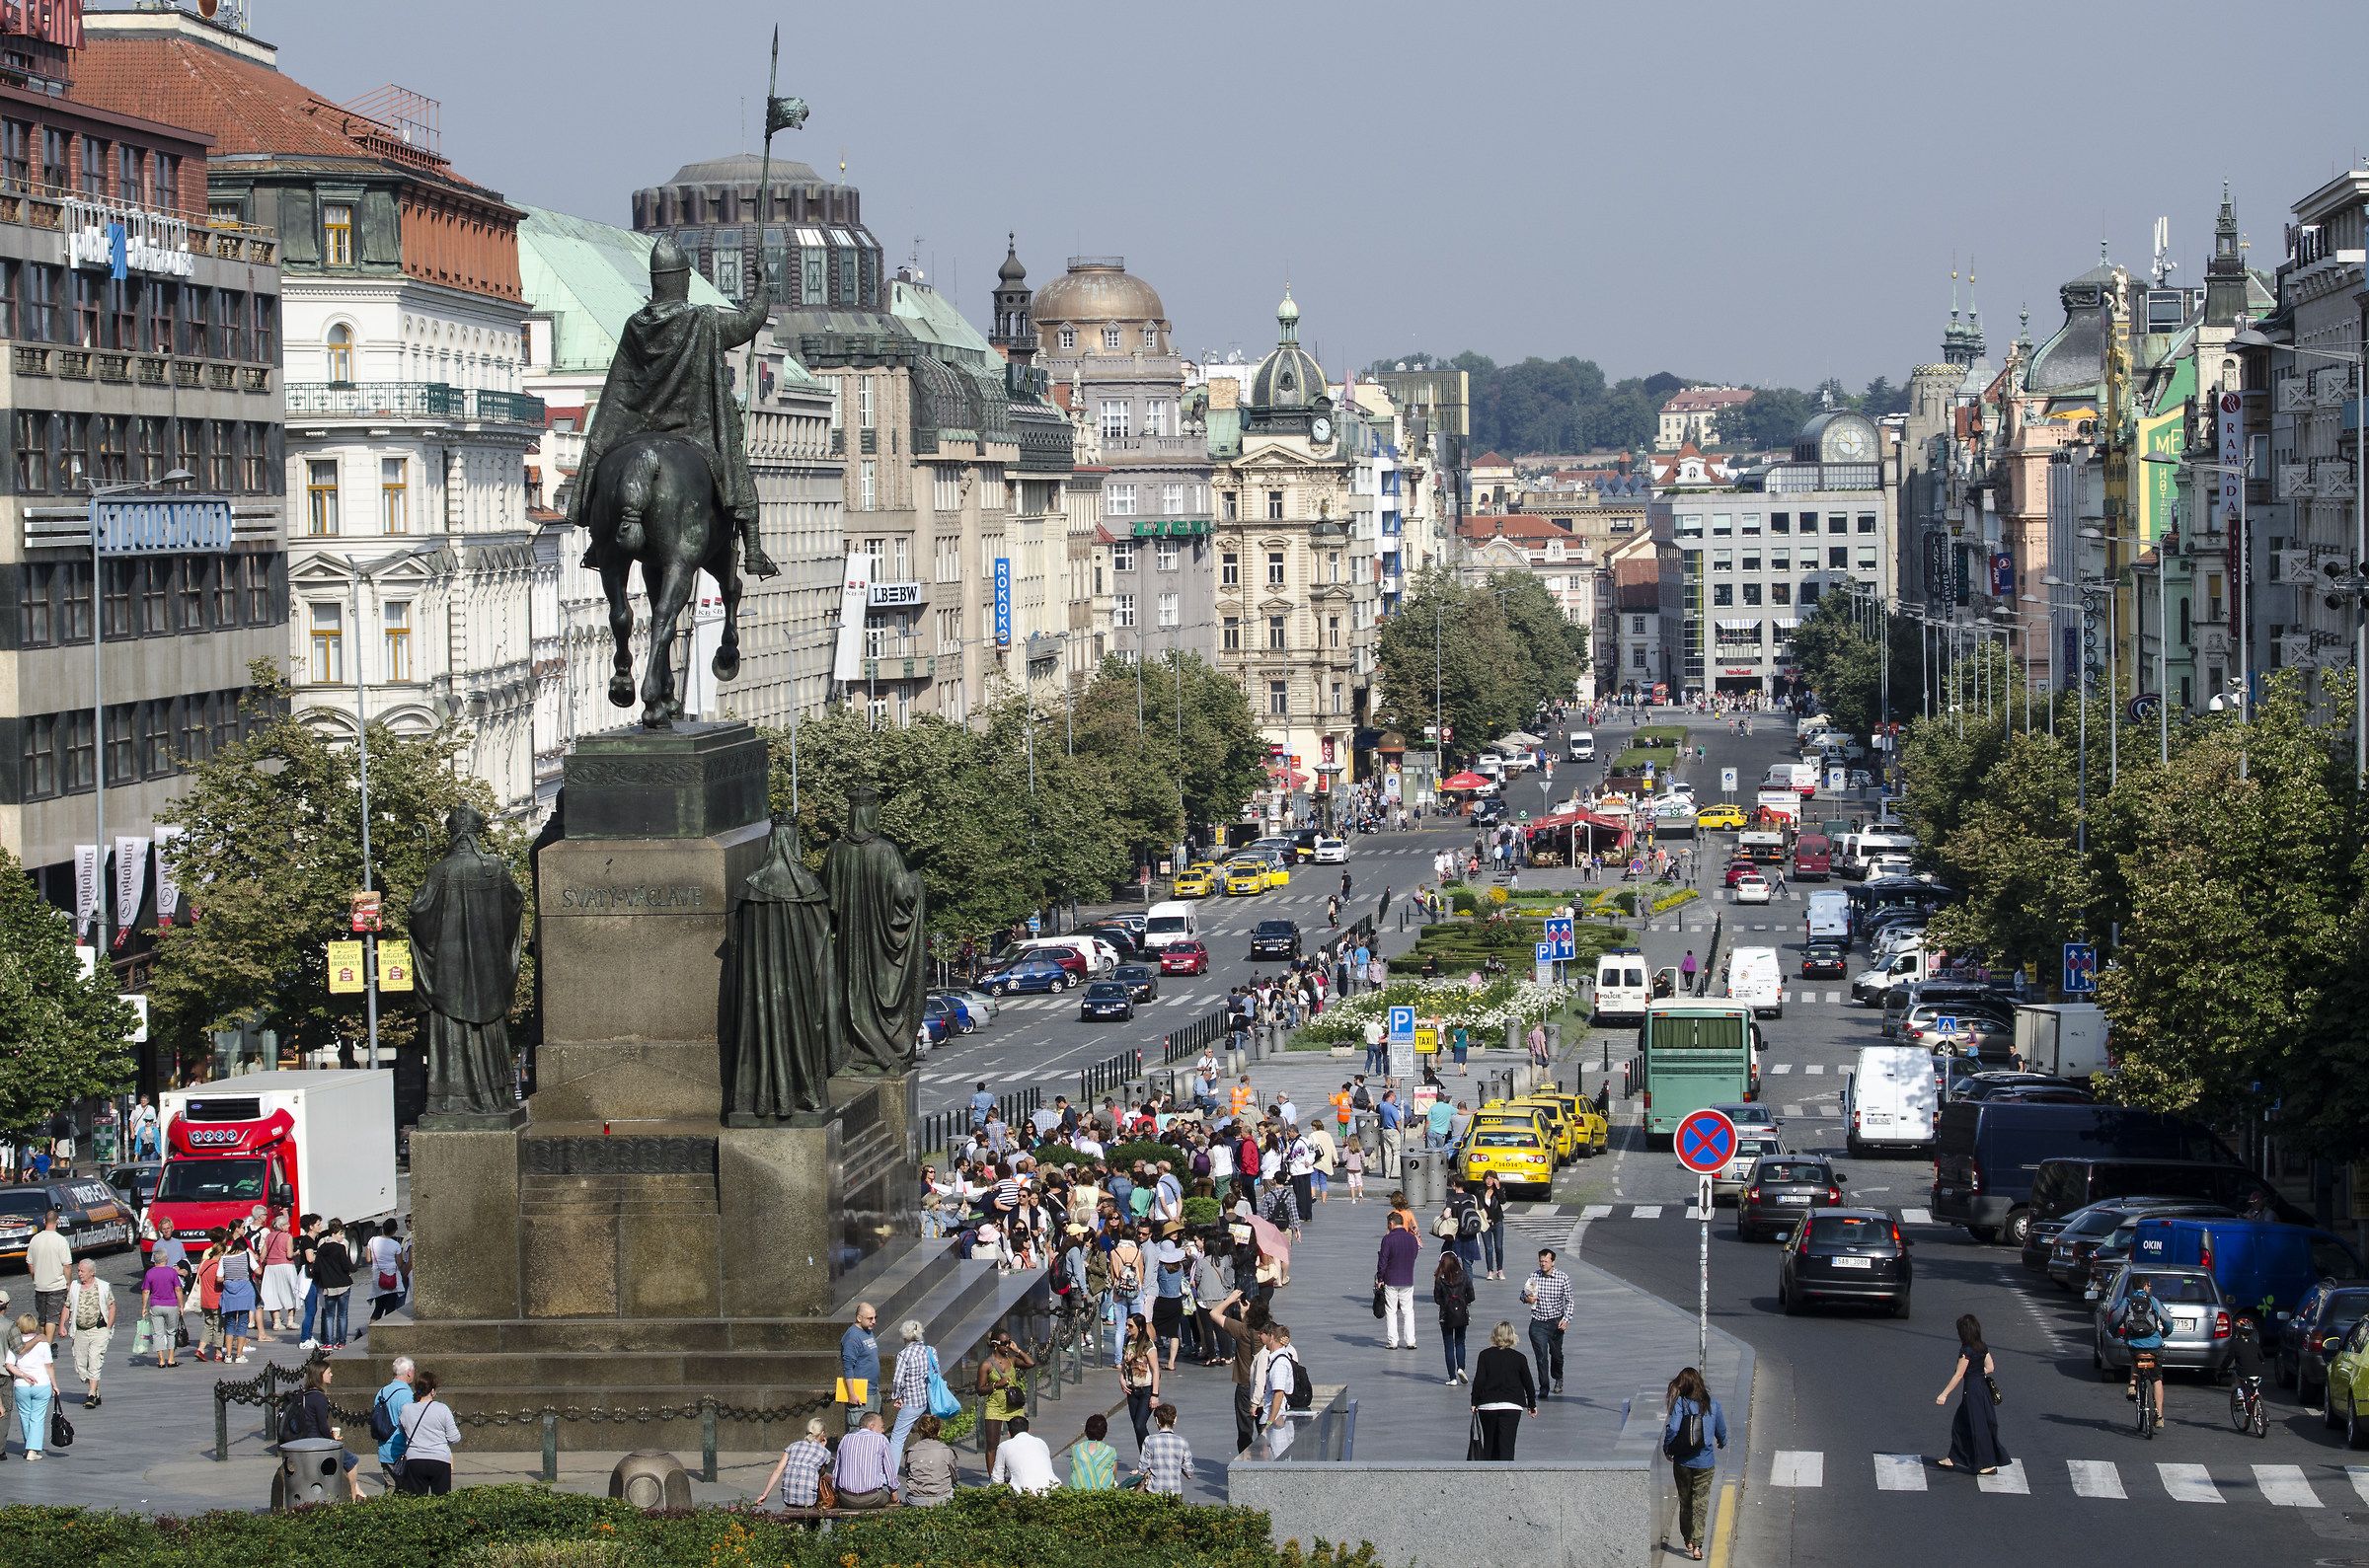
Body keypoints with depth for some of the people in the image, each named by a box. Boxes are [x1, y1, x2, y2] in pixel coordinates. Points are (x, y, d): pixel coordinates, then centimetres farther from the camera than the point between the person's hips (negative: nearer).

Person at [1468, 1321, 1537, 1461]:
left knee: (1489, 1445, 16)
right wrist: (1532, 1405, 19)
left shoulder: (1485, 1355, 0)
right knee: (1506, 1445, -4)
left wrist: (1474, 1403, 5)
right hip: (1511, 1406, -1)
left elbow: (1478, 1381, -4)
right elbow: (1528, 1382, 7)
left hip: (1487, 1406, 1)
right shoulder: (1519, 1357, 0)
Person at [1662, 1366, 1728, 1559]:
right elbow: (1721, 1430, 8)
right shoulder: (1712, 1404, -3)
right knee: (1700, 1503, 4)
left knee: (1685, 1501, 16)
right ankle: (1697, 1544, -7)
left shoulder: (1680, 1403, -11)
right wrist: (1722, 1442, 30)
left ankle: (1688, 1541, 27)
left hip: (1682, 1462, -1)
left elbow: (1673, 1428, -21)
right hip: (1705, 1462, 1)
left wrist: (1667, 1448, -3)